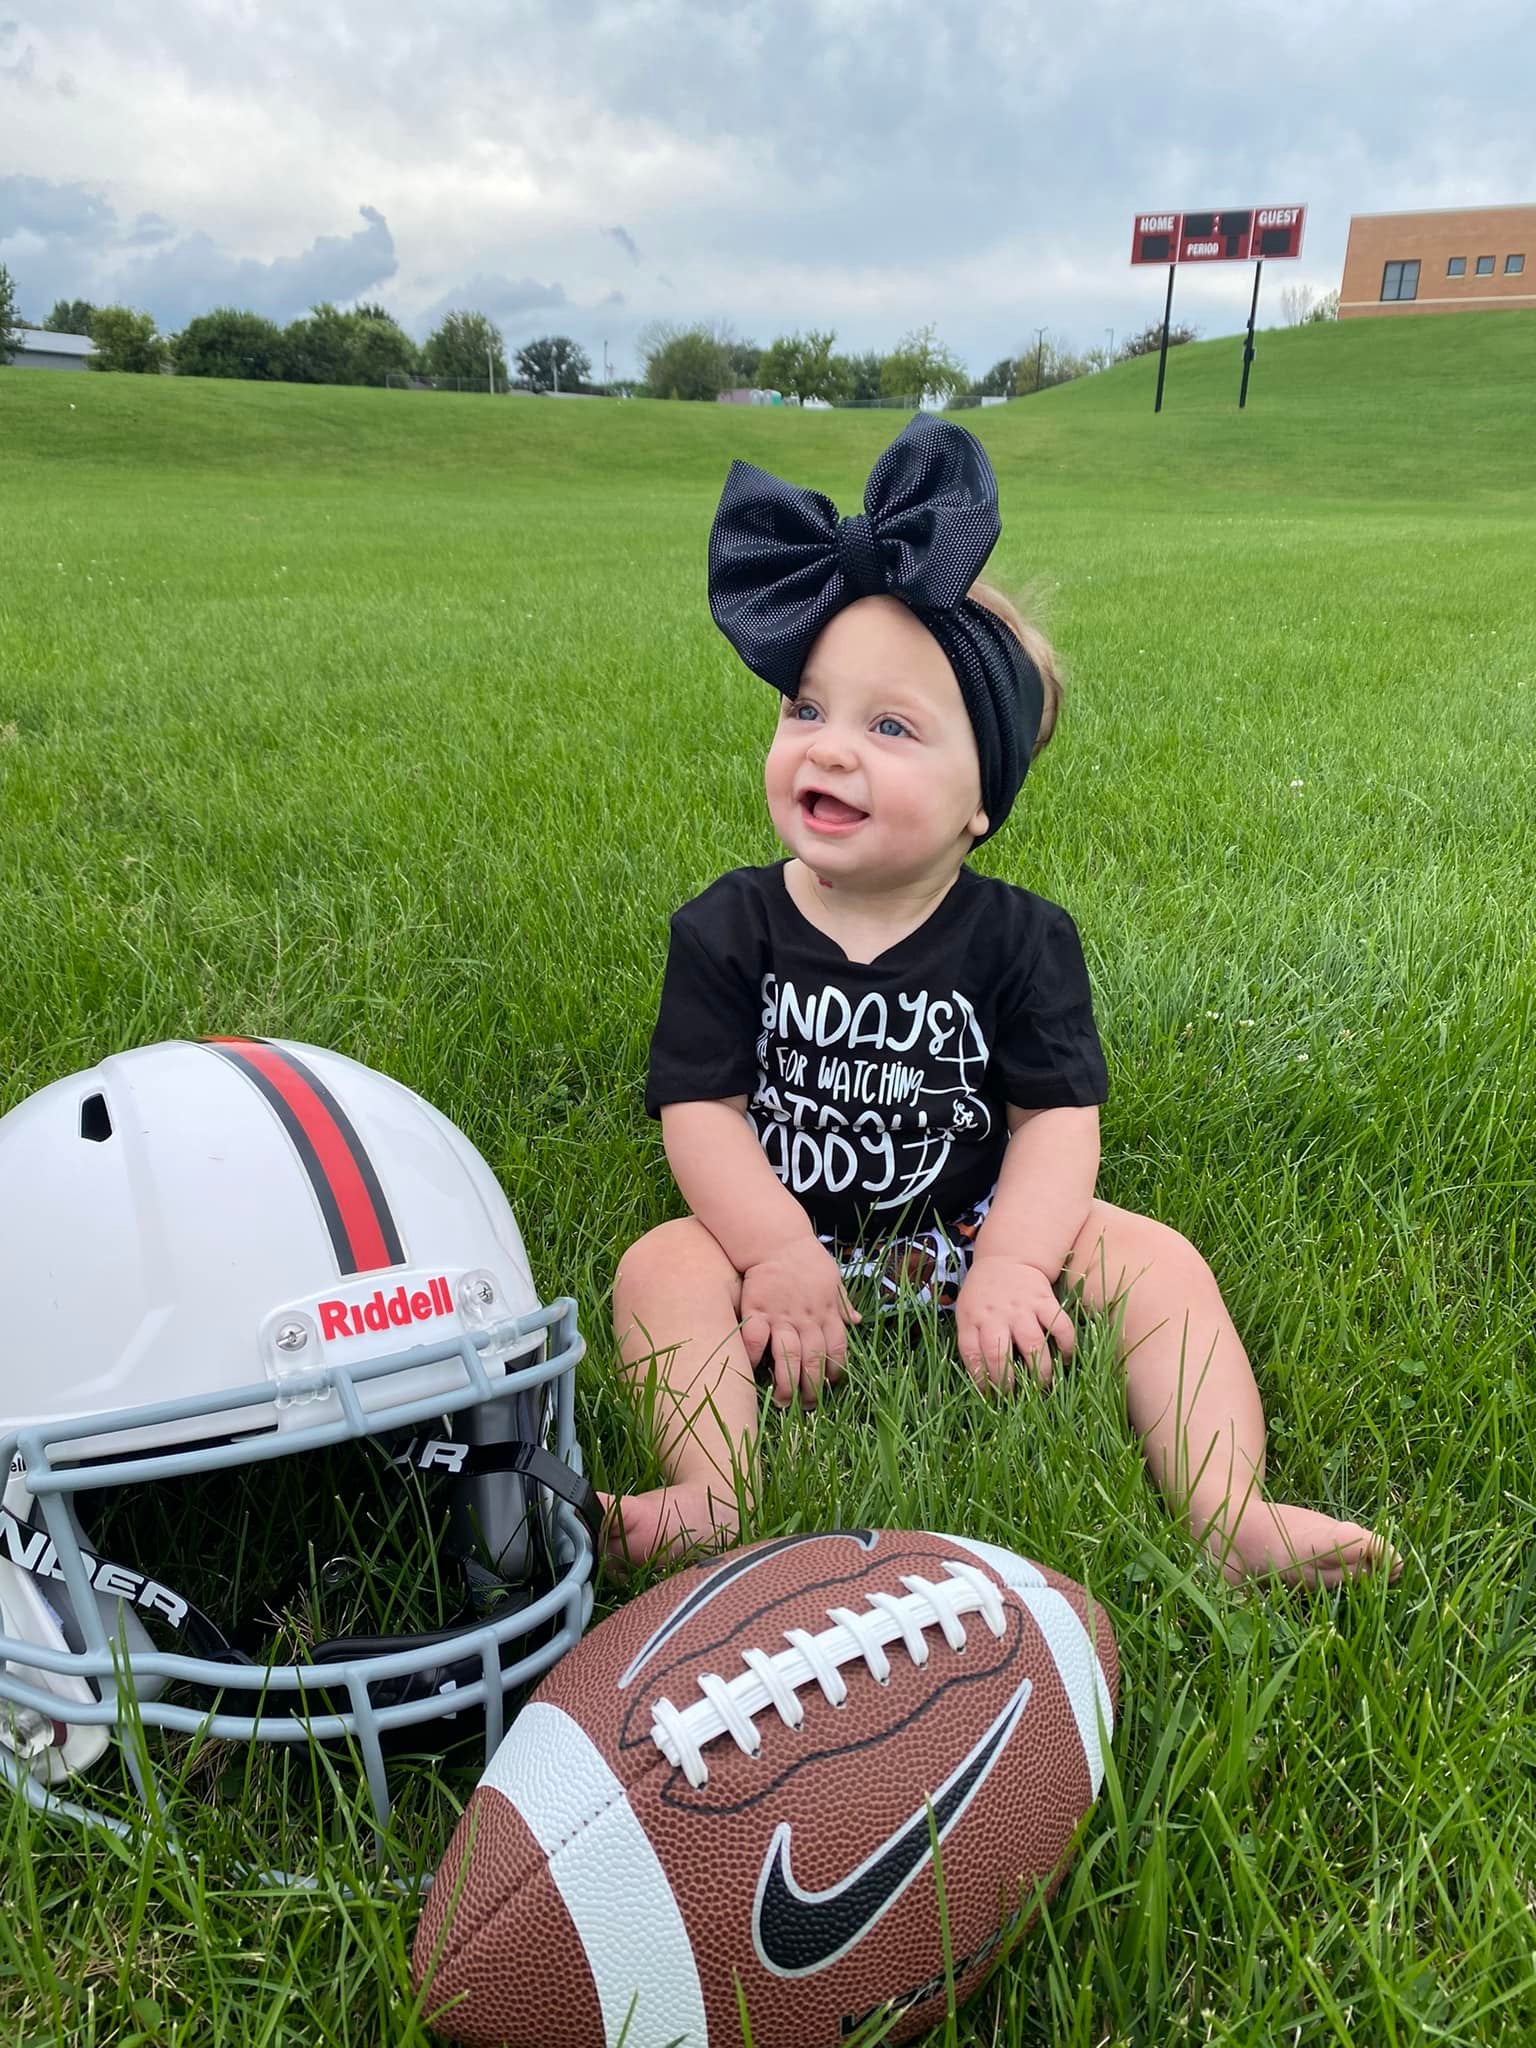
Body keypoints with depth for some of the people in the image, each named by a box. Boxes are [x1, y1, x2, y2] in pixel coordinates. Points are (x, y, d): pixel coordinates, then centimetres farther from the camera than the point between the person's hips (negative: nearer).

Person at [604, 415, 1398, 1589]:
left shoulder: (1020, 939, -7)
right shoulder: (730, 928, -7)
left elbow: (1059, 1117, -9)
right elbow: (701, 1109, -11)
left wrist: (1010, 1262, -24)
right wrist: (780, 1254, -24)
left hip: (974, 1226, 1)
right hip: (786, 1229, 0)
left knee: (1157, 1260, -17)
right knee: (660, 1270, -25)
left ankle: (1230, 1515, -20)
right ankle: (716, 1502, -32)